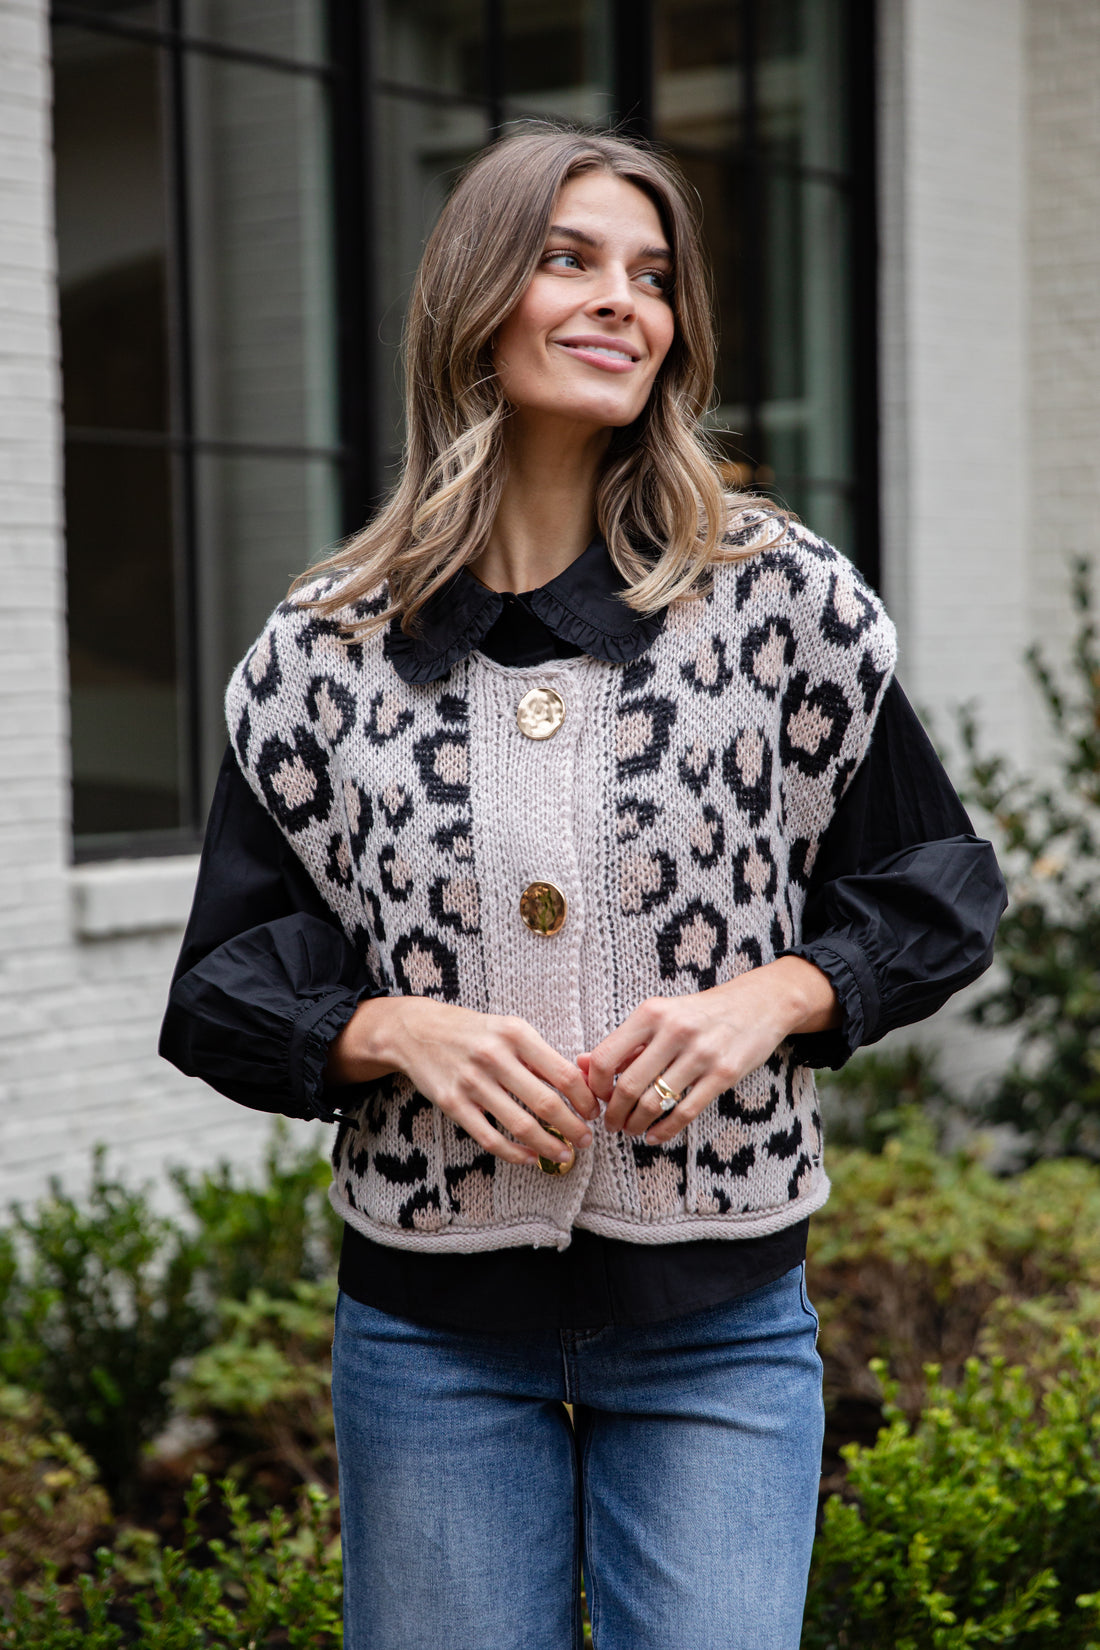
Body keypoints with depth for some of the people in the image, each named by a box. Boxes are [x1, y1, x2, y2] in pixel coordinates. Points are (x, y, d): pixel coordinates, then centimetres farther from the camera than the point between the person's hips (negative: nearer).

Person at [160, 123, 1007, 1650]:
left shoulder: (783, 598, -2)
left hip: (718, 1321, 0)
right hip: (432, 1331, 1)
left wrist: (773, 995, -12)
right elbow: (225, 983, 4)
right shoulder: (326, 649, 0)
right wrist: (398, 1031, -15)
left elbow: (939, 893, 6)